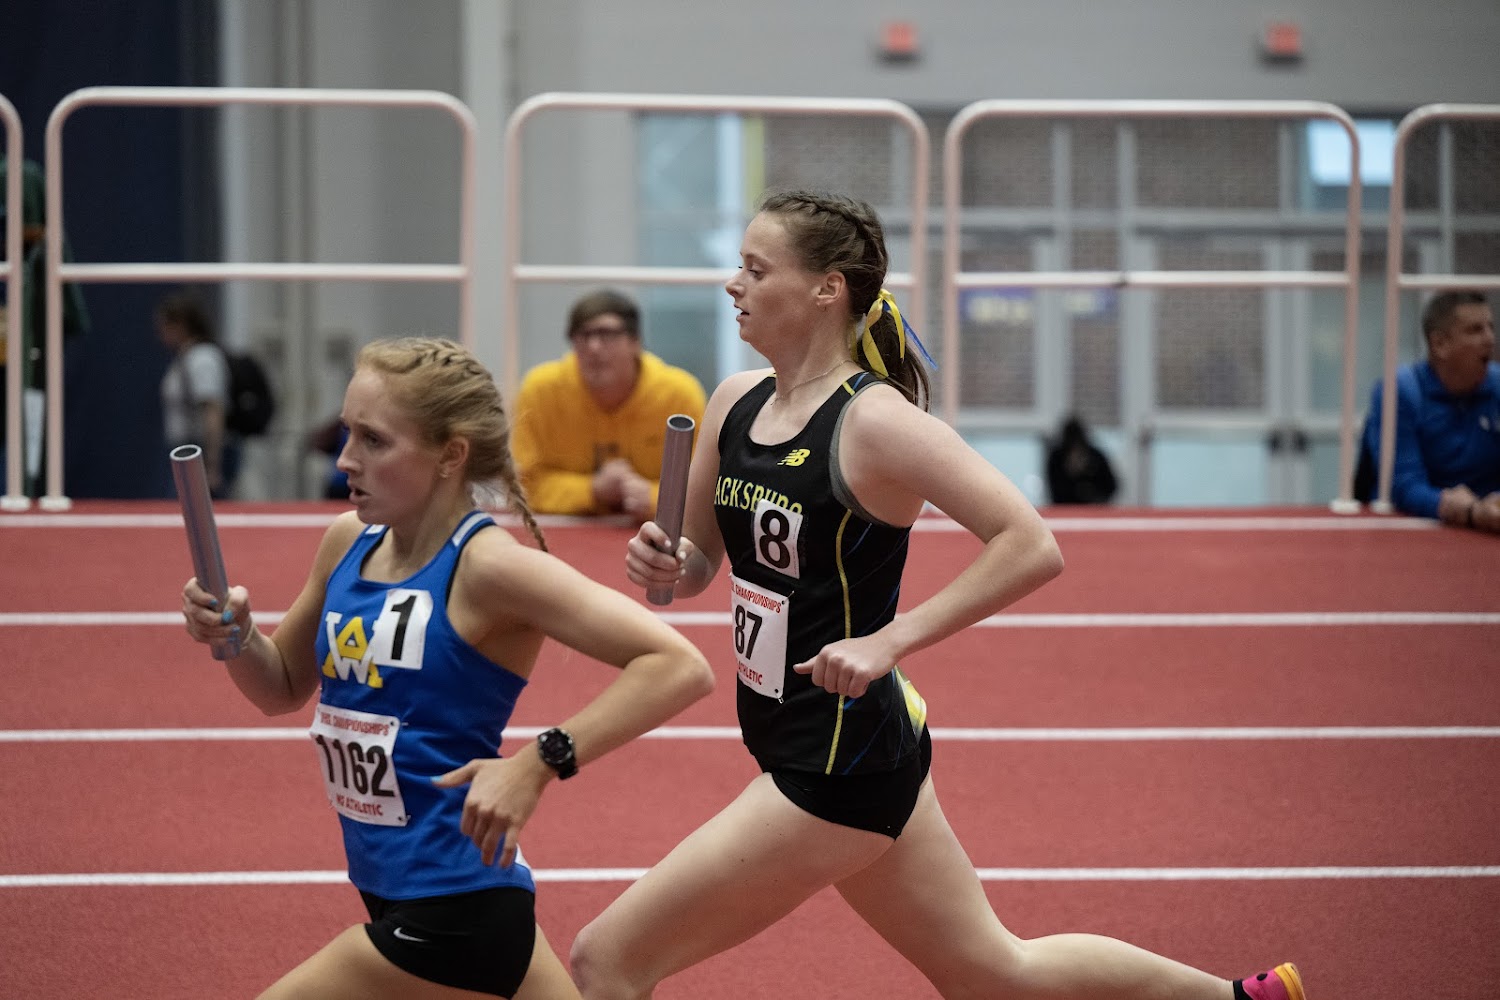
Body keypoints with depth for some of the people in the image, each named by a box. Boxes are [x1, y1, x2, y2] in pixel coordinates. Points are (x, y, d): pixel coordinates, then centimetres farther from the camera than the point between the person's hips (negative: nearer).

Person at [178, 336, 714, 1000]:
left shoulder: (487, 566, -18)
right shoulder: (349, 542, 5)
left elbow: (679, 668, -25)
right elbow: (284, 687, 20)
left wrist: (538, 762, -31)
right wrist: (235, 636, -1)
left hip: (449, 917, -8)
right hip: (396, 894, 8)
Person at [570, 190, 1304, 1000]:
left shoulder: (874, 422, -18)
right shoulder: (736, 403, 5)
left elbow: (1032, 547, -24)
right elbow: (700, 563, 15)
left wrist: (887, 641, -26)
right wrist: (664, 564, -8)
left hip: (843, 764, -9)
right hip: (802, 746, 9)